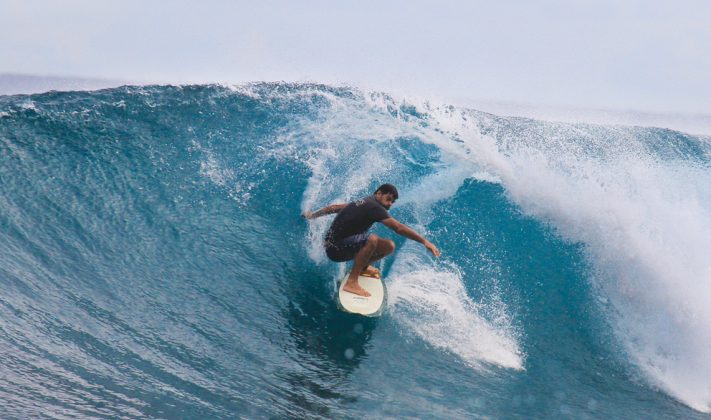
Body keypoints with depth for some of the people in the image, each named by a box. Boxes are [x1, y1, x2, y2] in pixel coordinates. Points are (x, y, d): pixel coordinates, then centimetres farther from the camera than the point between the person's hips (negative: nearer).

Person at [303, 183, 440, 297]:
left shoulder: (361, 203, 12)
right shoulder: (373, 207, -17)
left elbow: (333, 207, 26)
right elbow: (399, 228, -27)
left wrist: (312, 215, 41)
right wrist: (424, 241, -29)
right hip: (336, 249, -9)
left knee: (389, 246, 2)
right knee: (372, 239, -36)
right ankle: (351, 282, -31)